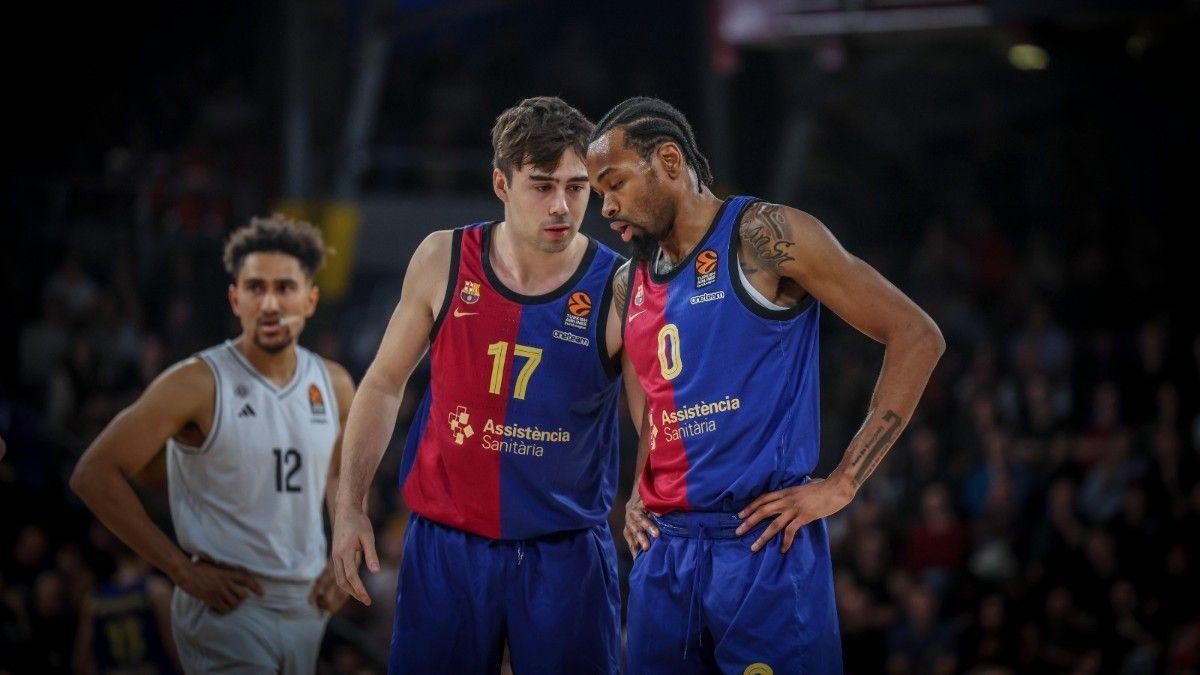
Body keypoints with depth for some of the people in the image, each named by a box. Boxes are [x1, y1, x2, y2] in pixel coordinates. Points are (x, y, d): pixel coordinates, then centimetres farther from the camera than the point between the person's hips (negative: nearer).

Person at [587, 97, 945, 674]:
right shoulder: (630, 285, 14)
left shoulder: (764, 236, -7)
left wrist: (841, 486, -12)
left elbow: (916, 336, -9)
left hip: (764, 542, -6)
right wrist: (640, 494, 12)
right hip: (663, 548, 7)